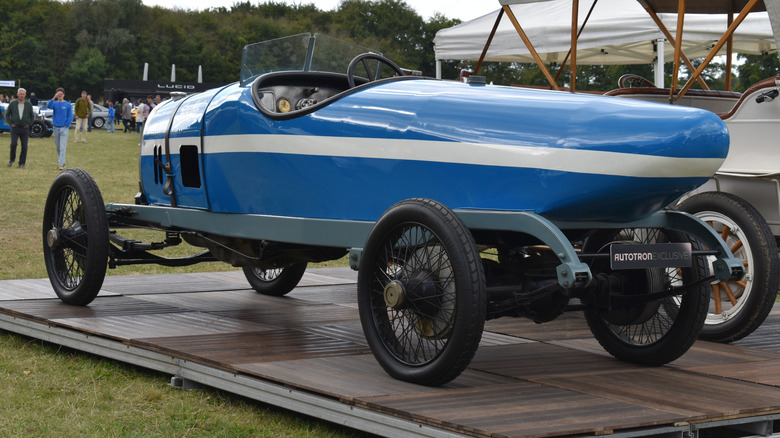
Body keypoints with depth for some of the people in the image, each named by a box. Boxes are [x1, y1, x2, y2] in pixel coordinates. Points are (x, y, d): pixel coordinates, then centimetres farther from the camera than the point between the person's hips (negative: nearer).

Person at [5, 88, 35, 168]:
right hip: (15, 128, -1)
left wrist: (29, 124, 2)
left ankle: (22, 163, 7)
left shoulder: (28, 104, 5)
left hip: (25, 128, 1)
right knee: (13, 144, -15)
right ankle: (12, 160, 5)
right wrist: (11, 123, 0)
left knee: (24, 146, -2)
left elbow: (32, 116, 14)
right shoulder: (12, 103, 2)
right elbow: (7, 114, 10)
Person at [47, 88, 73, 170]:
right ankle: (62, 161, 24)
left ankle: (61, 164, -14)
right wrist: (54, 98, -28)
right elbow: (48, 106, -18)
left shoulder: (68, 105, -2)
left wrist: (66, 126, -10)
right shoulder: (55, 104, 4)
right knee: (57, 146, 11)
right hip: (56, 128, 3)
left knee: (62, 147, -11)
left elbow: (70, 117, -2)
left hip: (64, 128, -3)